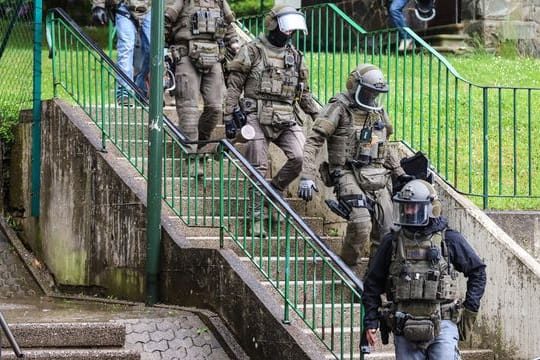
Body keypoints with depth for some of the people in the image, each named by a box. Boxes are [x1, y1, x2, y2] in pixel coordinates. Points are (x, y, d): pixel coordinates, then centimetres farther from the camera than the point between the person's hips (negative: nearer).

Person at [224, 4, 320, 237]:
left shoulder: (295, 56, 15)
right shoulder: (252, 51, 0)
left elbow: (304, 92, 22)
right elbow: (234, 86, -1)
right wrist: (229, 117, -7)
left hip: (286, 120, 4)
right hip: (257, 118, -4)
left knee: (300, 158, -16)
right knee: (258, 169, -5)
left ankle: (275, 190, 10)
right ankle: (256, 218, 3)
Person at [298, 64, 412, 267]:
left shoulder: (378, 112, 15)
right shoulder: (339, 109, -5)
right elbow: (314, 141, -11)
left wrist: (399, 173, 26)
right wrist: (307, 176, -21)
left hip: (378, 178, 7)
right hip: (350, 175, -7)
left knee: (384, 233, 2)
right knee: (361, 224, -24)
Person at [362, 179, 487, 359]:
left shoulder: (449, 240, 3)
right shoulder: (392, 243, 7)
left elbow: (477, 271, 13)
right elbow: (372, 284, 13)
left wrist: (471, 308, 5)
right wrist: (370, 321, 7)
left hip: (442, 326, -2)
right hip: (405, 330, 2)